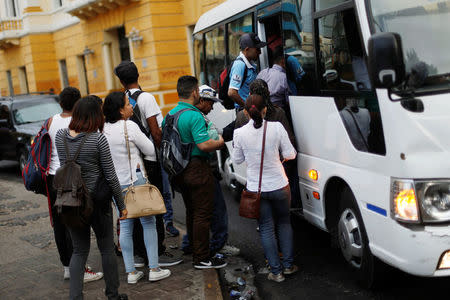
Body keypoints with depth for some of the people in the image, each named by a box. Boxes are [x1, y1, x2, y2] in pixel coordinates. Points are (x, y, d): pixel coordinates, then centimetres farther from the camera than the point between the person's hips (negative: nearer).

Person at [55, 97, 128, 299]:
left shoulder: (60, 136, -2)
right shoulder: (98, 139, -16)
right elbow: (110, 176, -11)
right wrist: (121, 205, -2)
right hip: (96, 199, -4)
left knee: (79, 250, 13)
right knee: (107, 249, 12)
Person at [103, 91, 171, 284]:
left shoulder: (103, 129, 3)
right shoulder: (130, 126, -15)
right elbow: (151, 151, -8)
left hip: (115, 183, 6)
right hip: (135, 180, -6)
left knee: (125, 226, 10)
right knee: (148, 222, 5)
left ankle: (131, 272, 13)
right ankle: (154, 269, 7)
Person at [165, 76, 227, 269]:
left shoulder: (170, 114, 8)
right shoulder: (194, 116, -19)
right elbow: (204, 145, -24)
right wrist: (220, 142, -6)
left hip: (179, 170, 9)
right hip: (197, 169, -9)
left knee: (191, 212, 19)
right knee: (202, 214, -1)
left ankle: (196, 251, 29)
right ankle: (202, 258, 3)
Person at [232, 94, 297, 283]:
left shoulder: (240, 133, -11)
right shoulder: (276, 127, -12)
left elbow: (237, 160, 2)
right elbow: (289, 154, -4)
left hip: (256, 188, 0)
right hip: (279, 185, 0)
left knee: (266, 228, 11)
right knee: (284, 223, 21)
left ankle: (276, 271, 15)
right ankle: (288, 265, 27)